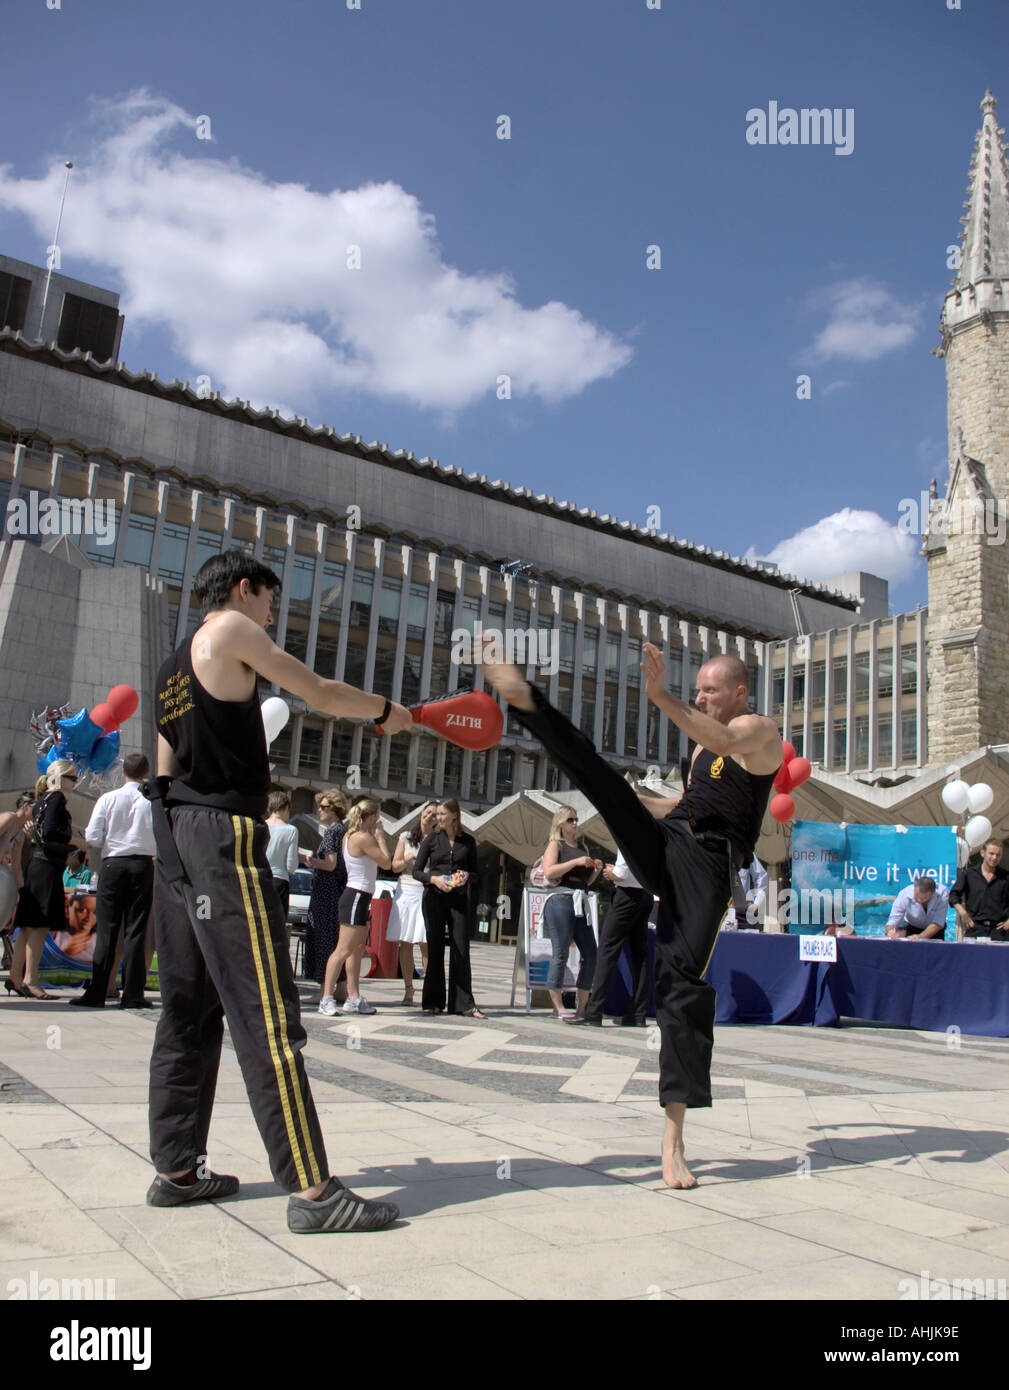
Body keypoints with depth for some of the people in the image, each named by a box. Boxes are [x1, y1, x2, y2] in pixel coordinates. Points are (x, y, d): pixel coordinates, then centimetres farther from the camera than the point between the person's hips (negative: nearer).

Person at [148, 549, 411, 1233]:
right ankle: (312, 1188, -10)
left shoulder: (174, 663, 22)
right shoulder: (230, 627, -3)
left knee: (190, 1010, 12)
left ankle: (177, 1169, 18)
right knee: (267, 1013, -12)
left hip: (176, 833, 10)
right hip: (225, 831, -9)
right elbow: (321, 694, -1)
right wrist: (387, 709, 13)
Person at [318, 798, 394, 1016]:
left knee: (358, 950, 12)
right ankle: (326, 999, -8)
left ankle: (354, 998, 17)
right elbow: (386, 863, -11)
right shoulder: (363, 838, -15)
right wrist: (379, 836, -3)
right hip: (357, 897, -11)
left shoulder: (350, 836, 14)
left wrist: (377, 835, 12)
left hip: (360, 897, 11)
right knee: (344, 950, -10)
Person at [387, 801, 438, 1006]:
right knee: (405, 943, 1)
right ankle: (408, 989, 8)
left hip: (428, 892, -2)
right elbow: (395, 866, 12)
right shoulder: (406, 838, 13)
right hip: (406, 891, 2)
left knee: (426, 944, -9)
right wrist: (409, 858, -6)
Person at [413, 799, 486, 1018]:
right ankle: (433, 1002, 11)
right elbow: (416, 871, 4)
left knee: (461, 949, -3)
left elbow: (476, 874, 13)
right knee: (435, 949, 3)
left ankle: (463, 1003, 1)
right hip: (434, 898, 0)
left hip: (459, 899, 0)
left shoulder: (467, 841, 7)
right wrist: (434, 879, -13)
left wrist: (467, 876, -9)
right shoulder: (432, 839, 5)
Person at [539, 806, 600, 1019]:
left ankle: (583, 1007, 11)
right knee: (560, 954, -7)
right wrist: (576, 862, -14)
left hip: (581, 903, 7)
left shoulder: (583, 846, 21)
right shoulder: (555, 844, 4)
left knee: (590, 954, 3)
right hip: (560, 900, -7)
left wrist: (596, 870, 8)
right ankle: (558, 1007, -3)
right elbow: (549, 872, -13)